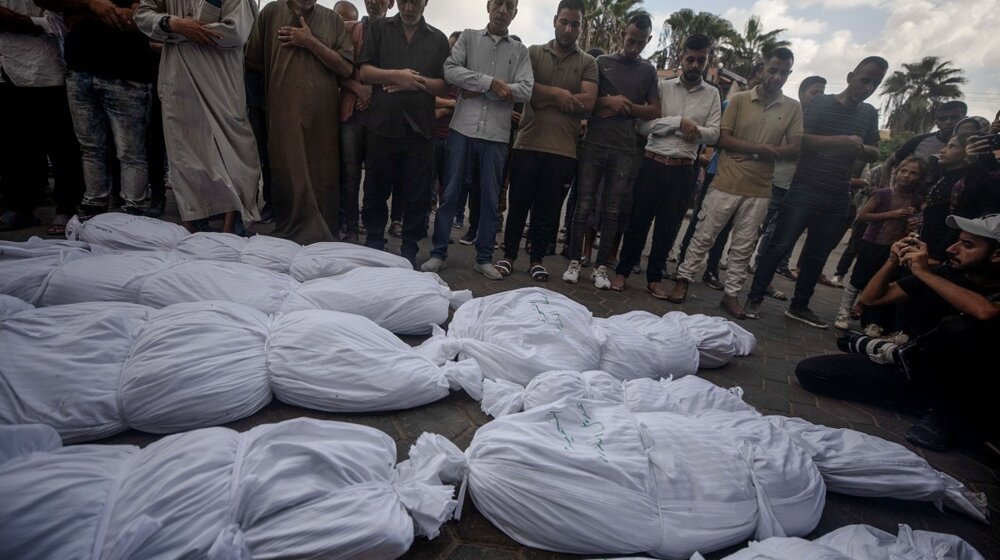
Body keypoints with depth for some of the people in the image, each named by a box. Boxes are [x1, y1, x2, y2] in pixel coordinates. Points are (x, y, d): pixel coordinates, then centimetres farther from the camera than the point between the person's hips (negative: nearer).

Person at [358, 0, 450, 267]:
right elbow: (364, 72, 5)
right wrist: (395, 75, -10)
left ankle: (409, 249, 12)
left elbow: (446, 86, 5)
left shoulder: (438, 39, 12)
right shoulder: (379, 28, 13)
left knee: (417, 194, 1)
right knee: (376, 190, 7)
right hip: (382, 124, 1)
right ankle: (374, 243, 21)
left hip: (419, 127, 0)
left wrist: (415, 82, -8)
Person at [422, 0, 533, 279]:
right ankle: (438, 253, 12)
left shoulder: (520, 51, 11)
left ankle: (484, 258, 15)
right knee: (450, 194, 2)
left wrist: (478, 90, -8)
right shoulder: (469, 37, 10)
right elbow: (450, 70, -5)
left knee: (491, 199, 4)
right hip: (463, 128, -1)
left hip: (497, 134, 1)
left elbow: (525, 91, -4)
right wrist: (491, 82, -13)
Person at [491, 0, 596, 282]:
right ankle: (508, 255, 19)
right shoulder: (533, 52, 10)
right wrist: (559, 94, -10)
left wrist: (544, 99, -7)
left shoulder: (588, 63, 9)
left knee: (549, 209, 7)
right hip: (528, 144, 0)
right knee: (518, 204, 5)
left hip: (563, 150, 0)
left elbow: (587, 102, -5)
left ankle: (537, 259, 20)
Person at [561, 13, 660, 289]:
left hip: (625, 150, 1)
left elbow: (654, 111, 9)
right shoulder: (601, 62, 10)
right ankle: (574, 261, 8)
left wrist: (625, 106, -5)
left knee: (612, 212, 1)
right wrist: (608, 101, -10)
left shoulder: (648, 71, 14)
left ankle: (601, 266, 8)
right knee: (583, 207, -1)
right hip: (593, 145, -1)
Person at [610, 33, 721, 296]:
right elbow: (644, 125, -6)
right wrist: (679, 122, -14)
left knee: (668, 227, 8)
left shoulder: (712, 95, 8)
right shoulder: (663, 87, 4)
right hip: (653, 163, -2)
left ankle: (654, 277, 21)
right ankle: (622, 271, 15)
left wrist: (692, 129, -16)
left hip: (683, 170, 2)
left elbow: (713, 134, 0)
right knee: (638, 220, 3)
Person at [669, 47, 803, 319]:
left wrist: (752, 151, -12)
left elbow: (795, 148, -1)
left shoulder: (793, 108, 5)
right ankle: (683, 281, 16)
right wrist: (759, 148, -16)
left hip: (759, 189, 2)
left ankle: (731, 294, 19)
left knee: (743, 246, 9)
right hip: (726, 183, -2)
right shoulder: (739, 99, 0)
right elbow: (723, 139, -5)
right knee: (704, 236, 4)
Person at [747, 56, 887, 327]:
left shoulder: (870, 114, 15)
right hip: (806, 190, -5)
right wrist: (843, 141, -21)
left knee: (818, 254, 9)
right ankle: (755, 298, 1)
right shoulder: (821, 103, -1)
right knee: (781, 245, -7)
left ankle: (799, 306, 19)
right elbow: (801, 139, -13)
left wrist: (860, 147, -6)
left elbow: (874, 154, 17)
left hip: (839, 198, 6)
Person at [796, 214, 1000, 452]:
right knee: (808, 370, -14)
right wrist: (893, 261, -7)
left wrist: (924, 273, -26)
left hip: (961, 392, -3)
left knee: (959, 327, -35)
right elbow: (870, 298, 8)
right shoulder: (944, 272, 1)